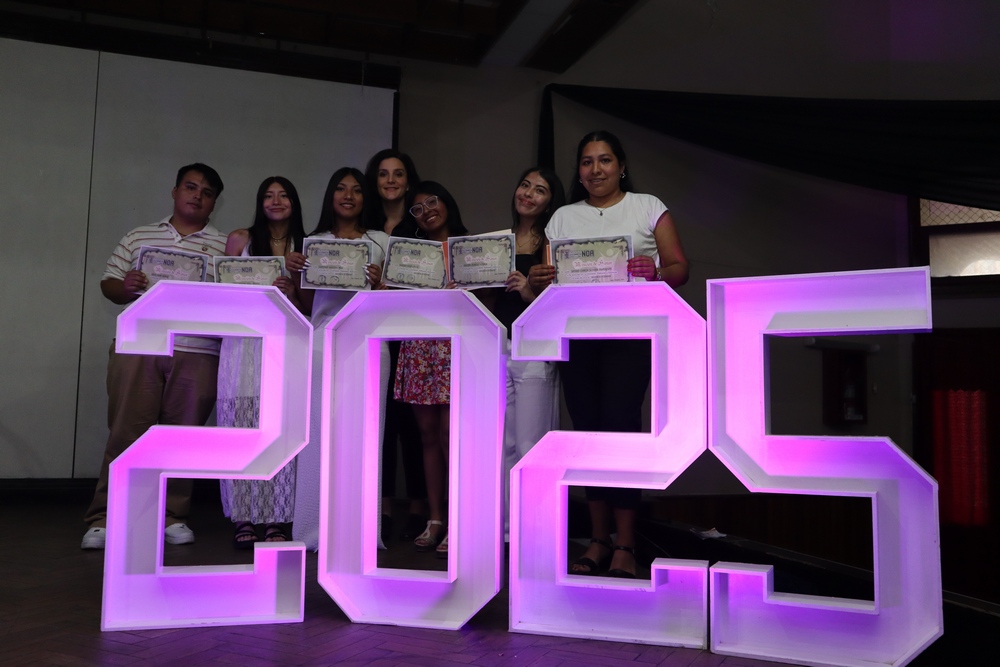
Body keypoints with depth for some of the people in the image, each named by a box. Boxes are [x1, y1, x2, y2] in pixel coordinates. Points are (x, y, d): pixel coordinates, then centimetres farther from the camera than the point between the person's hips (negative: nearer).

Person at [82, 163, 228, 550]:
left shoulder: (224, 247, 12)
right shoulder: (139, 238, 17)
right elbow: (108, 284, 15)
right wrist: (124, 287, -6)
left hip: (197, 353, 0)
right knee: (126, 434, -1)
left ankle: (172, 515, 14)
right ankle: (103, 518, 5)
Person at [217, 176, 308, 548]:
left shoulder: (304, 250, 13)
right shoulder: (240, 240, 11)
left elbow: (306, 309, 11)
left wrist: (289, 291, -9)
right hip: (243, 344, 0)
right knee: (241, 430, -6)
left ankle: (275, 522, -2)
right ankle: (243, 520, 1)